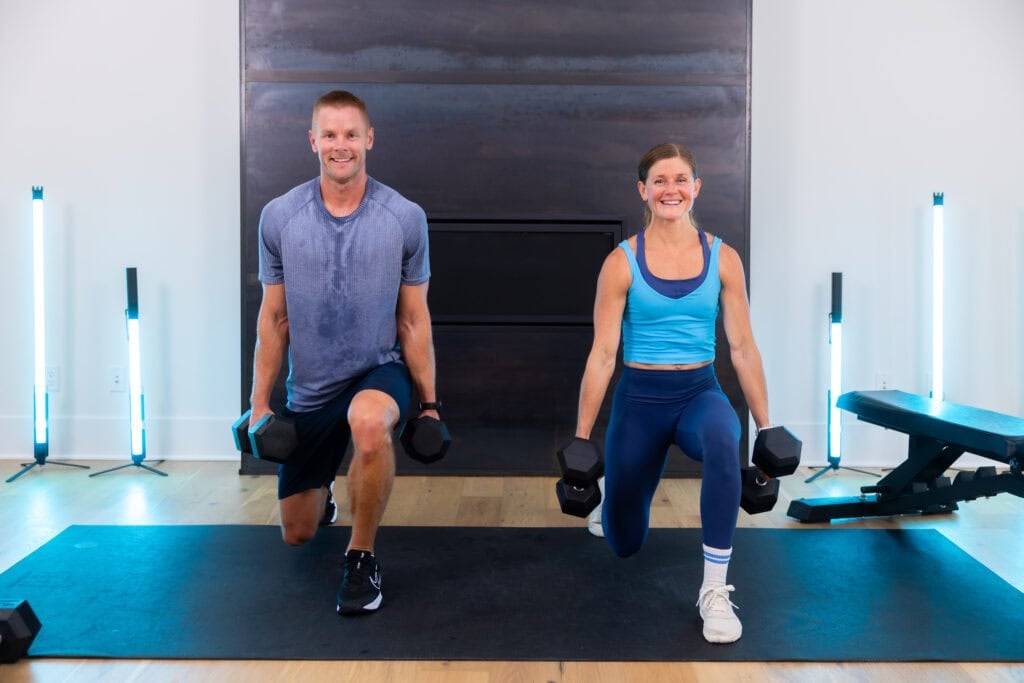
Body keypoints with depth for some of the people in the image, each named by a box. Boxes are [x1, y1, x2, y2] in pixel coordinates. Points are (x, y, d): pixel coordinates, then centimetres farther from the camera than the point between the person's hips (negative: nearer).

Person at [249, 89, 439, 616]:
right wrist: (259, 402, -1)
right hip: (309, 389, 3)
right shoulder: (279, 217, -7)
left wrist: (429, 403, -4)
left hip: (379, 371, -2)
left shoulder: (405, 219, -11)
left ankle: (362, 557, -16)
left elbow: (414, 320, -4)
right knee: (297, 533, 12)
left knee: (369, 424, -41)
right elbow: (273, 319, 0)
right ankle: (323, 493, 51)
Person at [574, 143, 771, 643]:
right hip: (640, 397, 0)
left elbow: (742, 347, 1)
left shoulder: (723, 258, -1)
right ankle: (609, 491, 52)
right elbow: (603, 354, -7)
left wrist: (765, 426, 0)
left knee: (722, 443, -39)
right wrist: (581, 437, -7)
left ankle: (715, 590, -25)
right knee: (624, 542, 13)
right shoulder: (622, 262, -6)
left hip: (700, 392, 1)